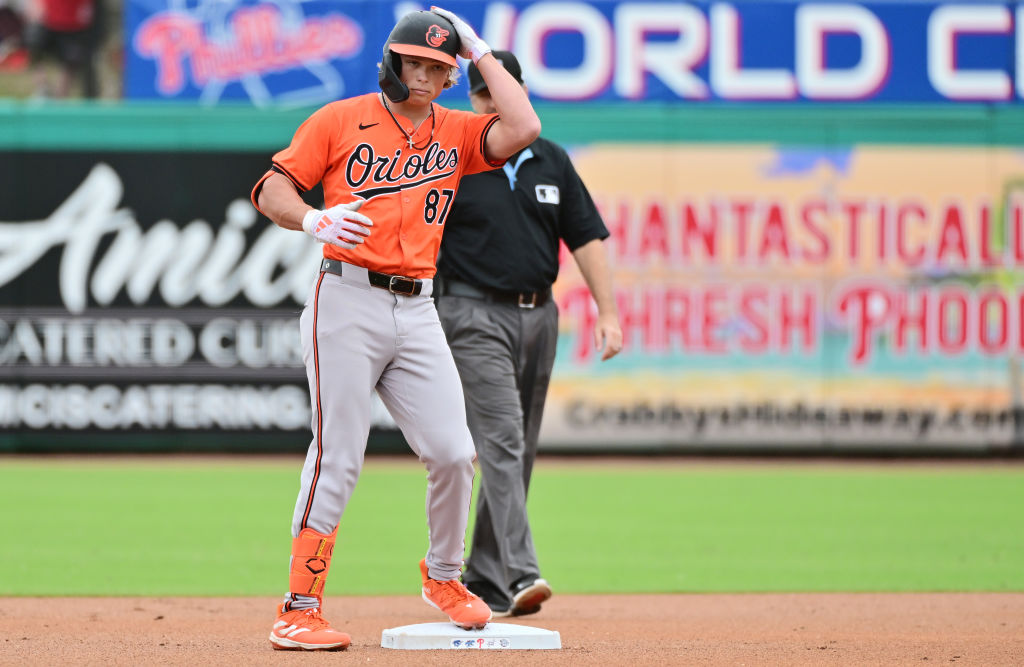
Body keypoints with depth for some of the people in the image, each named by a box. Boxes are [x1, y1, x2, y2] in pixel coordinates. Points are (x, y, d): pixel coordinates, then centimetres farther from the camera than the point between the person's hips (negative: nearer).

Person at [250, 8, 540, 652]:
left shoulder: (455, 132, 13)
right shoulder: (340, 120, 4)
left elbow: (523, 128, -5)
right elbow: (272, 188, 1)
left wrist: (481, 52, 3)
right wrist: (314, 219, -20)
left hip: (417, 310, 4)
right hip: (348, 302, -4)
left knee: (453, 453, -2)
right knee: (337, 458, -9)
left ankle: (444, 575, 23)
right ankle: (300, 609, -5)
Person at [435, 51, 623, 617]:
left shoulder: (552, 162, 11)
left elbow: (585, 237, 10)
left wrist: (607, 312, 1)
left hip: (538, 315, 5)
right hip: (477, 316, -5)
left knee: (520, 453, 9)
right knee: (502, 440, -17)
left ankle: (484, 579, 19)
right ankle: (520, 574, -25)